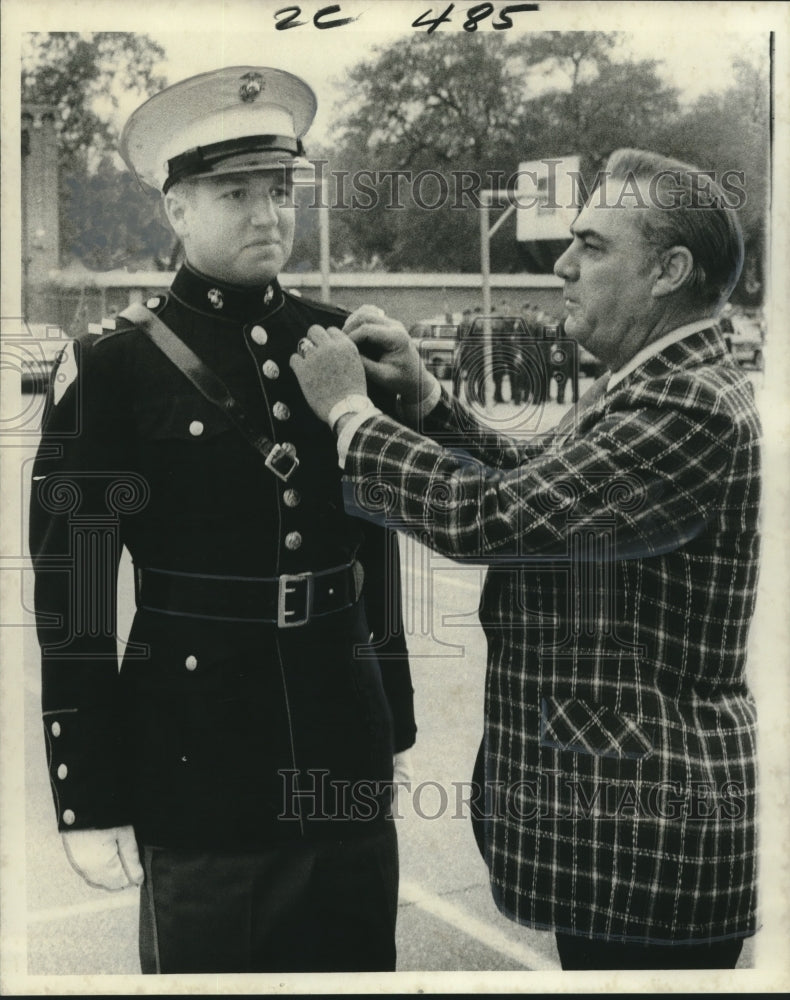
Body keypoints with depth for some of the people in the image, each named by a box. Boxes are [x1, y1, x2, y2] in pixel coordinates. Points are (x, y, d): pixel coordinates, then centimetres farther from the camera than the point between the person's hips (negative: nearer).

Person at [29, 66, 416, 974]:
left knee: (359, 964, 17)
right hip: (198, 766, -4)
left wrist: (391, 719, 14)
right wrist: (89, 802, -10)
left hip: (347, 749, 4)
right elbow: (73, 595, -10)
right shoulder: (112, 367, -9)